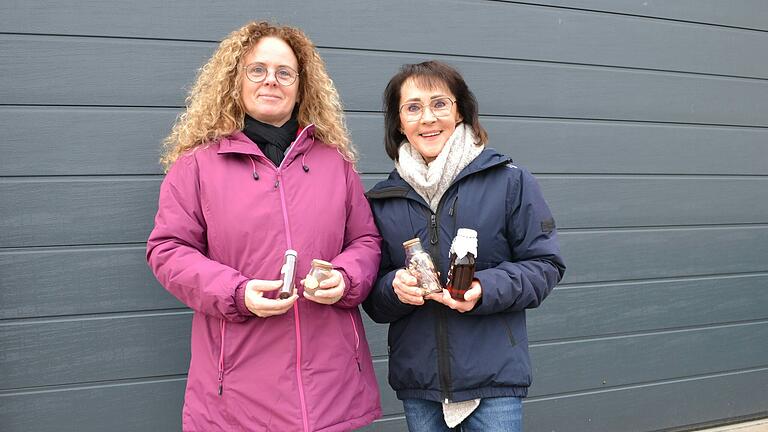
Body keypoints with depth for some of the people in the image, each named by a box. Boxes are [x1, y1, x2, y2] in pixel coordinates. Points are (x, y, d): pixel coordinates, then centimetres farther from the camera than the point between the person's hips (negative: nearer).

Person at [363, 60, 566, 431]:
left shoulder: (509, 181, -4)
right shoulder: (382, 200, 5)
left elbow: (545, 266, -2)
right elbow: (373, 298, 9)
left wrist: (485, 290, -19)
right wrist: (395, 288, -14)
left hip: (493, 377, -3)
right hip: (416, 380, 3)